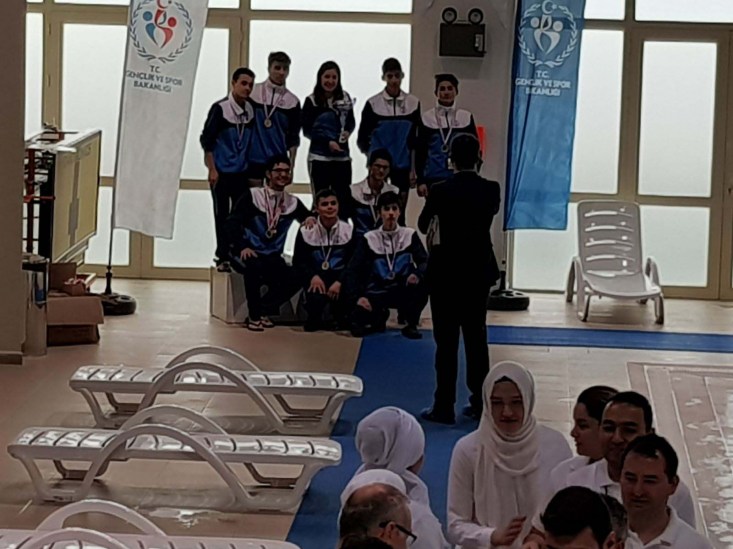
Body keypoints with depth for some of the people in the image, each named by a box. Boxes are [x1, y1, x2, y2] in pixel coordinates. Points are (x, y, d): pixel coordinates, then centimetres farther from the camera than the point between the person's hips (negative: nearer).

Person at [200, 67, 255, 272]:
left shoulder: (251, 110, 3)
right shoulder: (220, 108, -11)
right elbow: (206, 140, -8)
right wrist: (212, 170, -11)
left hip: (241, 172, 4)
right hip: (221, 172, -4)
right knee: (222, 214, 3)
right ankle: (222, 257, 9)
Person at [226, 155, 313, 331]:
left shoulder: (292, 203, 7)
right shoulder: (252, 196, -5)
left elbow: (308, 217, 18)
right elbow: (233, 223, -10)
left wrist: (310, 219, -9)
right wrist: (242, 247, -26)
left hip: (272, 257, 4)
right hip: (247, 253, -4)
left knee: (293, 281, -23)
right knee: (254, 267, -38)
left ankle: (260, 310, -1)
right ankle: (253, 315, -20)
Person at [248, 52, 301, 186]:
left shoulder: (292, 101, 4)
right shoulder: (253, 92, 1)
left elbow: (293, 136, 7)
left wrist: (291, 164, 3)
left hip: (278, 161, 1)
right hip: (252, 159, -1)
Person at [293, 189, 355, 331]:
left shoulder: (349, 231, -2)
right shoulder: (306, 231, -1)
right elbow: (298, 261, 2)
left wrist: (339, 282, -21)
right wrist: (313, 276, -17)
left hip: (340, 276, 1)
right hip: (316, 276, -1)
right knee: (316, 298, -29)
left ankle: (339, 317, 11)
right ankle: (315, 319, 12)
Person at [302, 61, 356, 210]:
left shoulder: (345, 98, 3)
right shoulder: (312, 101, -5)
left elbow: (351, 121, 13)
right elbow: (307, 130, -4)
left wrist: (348, 131, -10)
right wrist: (328, 142, -16)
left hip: (342, 157, 3)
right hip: (319, 158, -3)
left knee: (343, 198, 4)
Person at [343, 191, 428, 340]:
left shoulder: (410, 235, 1)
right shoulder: (369, 239, -1)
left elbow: (424, 262, -8)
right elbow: (353, 270, -5)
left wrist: (417, 274, -32)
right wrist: (358, 296, -21)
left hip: (403, 290, 0)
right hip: (378, 292, 0)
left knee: (421, 283, -35)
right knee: (358, 324, -27)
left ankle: (411, 324, -8)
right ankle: (379, 317, 12)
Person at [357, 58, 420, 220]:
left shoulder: (412, 103, 3)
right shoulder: (373, 104, -2)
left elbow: (415, 140, 8)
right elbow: (362, 139, 3)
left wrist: (414, 169, 5)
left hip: (402, 168, 2)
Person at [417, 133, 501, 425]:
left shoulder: (441, 191, -14)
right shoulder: (491, 190, -6)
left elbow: (423, 225, 1)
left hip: (446, 272, -3)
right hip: (479, 271, 4)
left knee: (446, 341, 1)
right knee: (476, 338, 13)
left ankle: (444, 406, 2)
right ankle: (479, 402, 18)